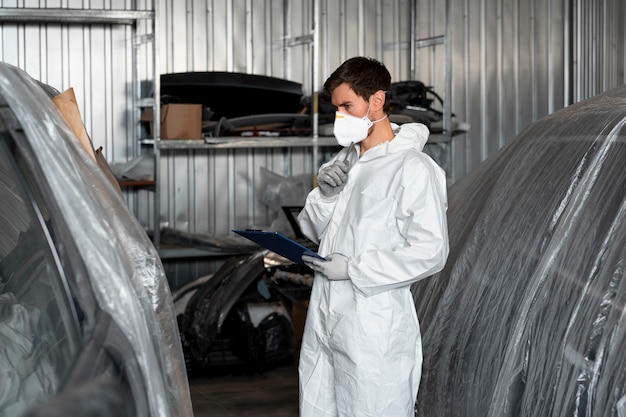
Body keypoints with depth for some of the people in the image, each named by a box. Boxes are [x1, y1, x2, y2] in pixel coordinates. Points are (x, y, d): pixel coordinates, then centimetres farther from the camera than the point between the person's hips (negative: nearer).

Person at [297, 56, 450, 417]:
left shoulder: (413, 168, -12)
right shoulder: (347, 160, 14)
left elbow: (431, 252, -17)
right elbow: (314, 231, 18)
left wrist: (354, 268, -18)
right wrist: (324, 193, -3)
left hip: (374, 328, -8)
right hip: (325, 319, 8)